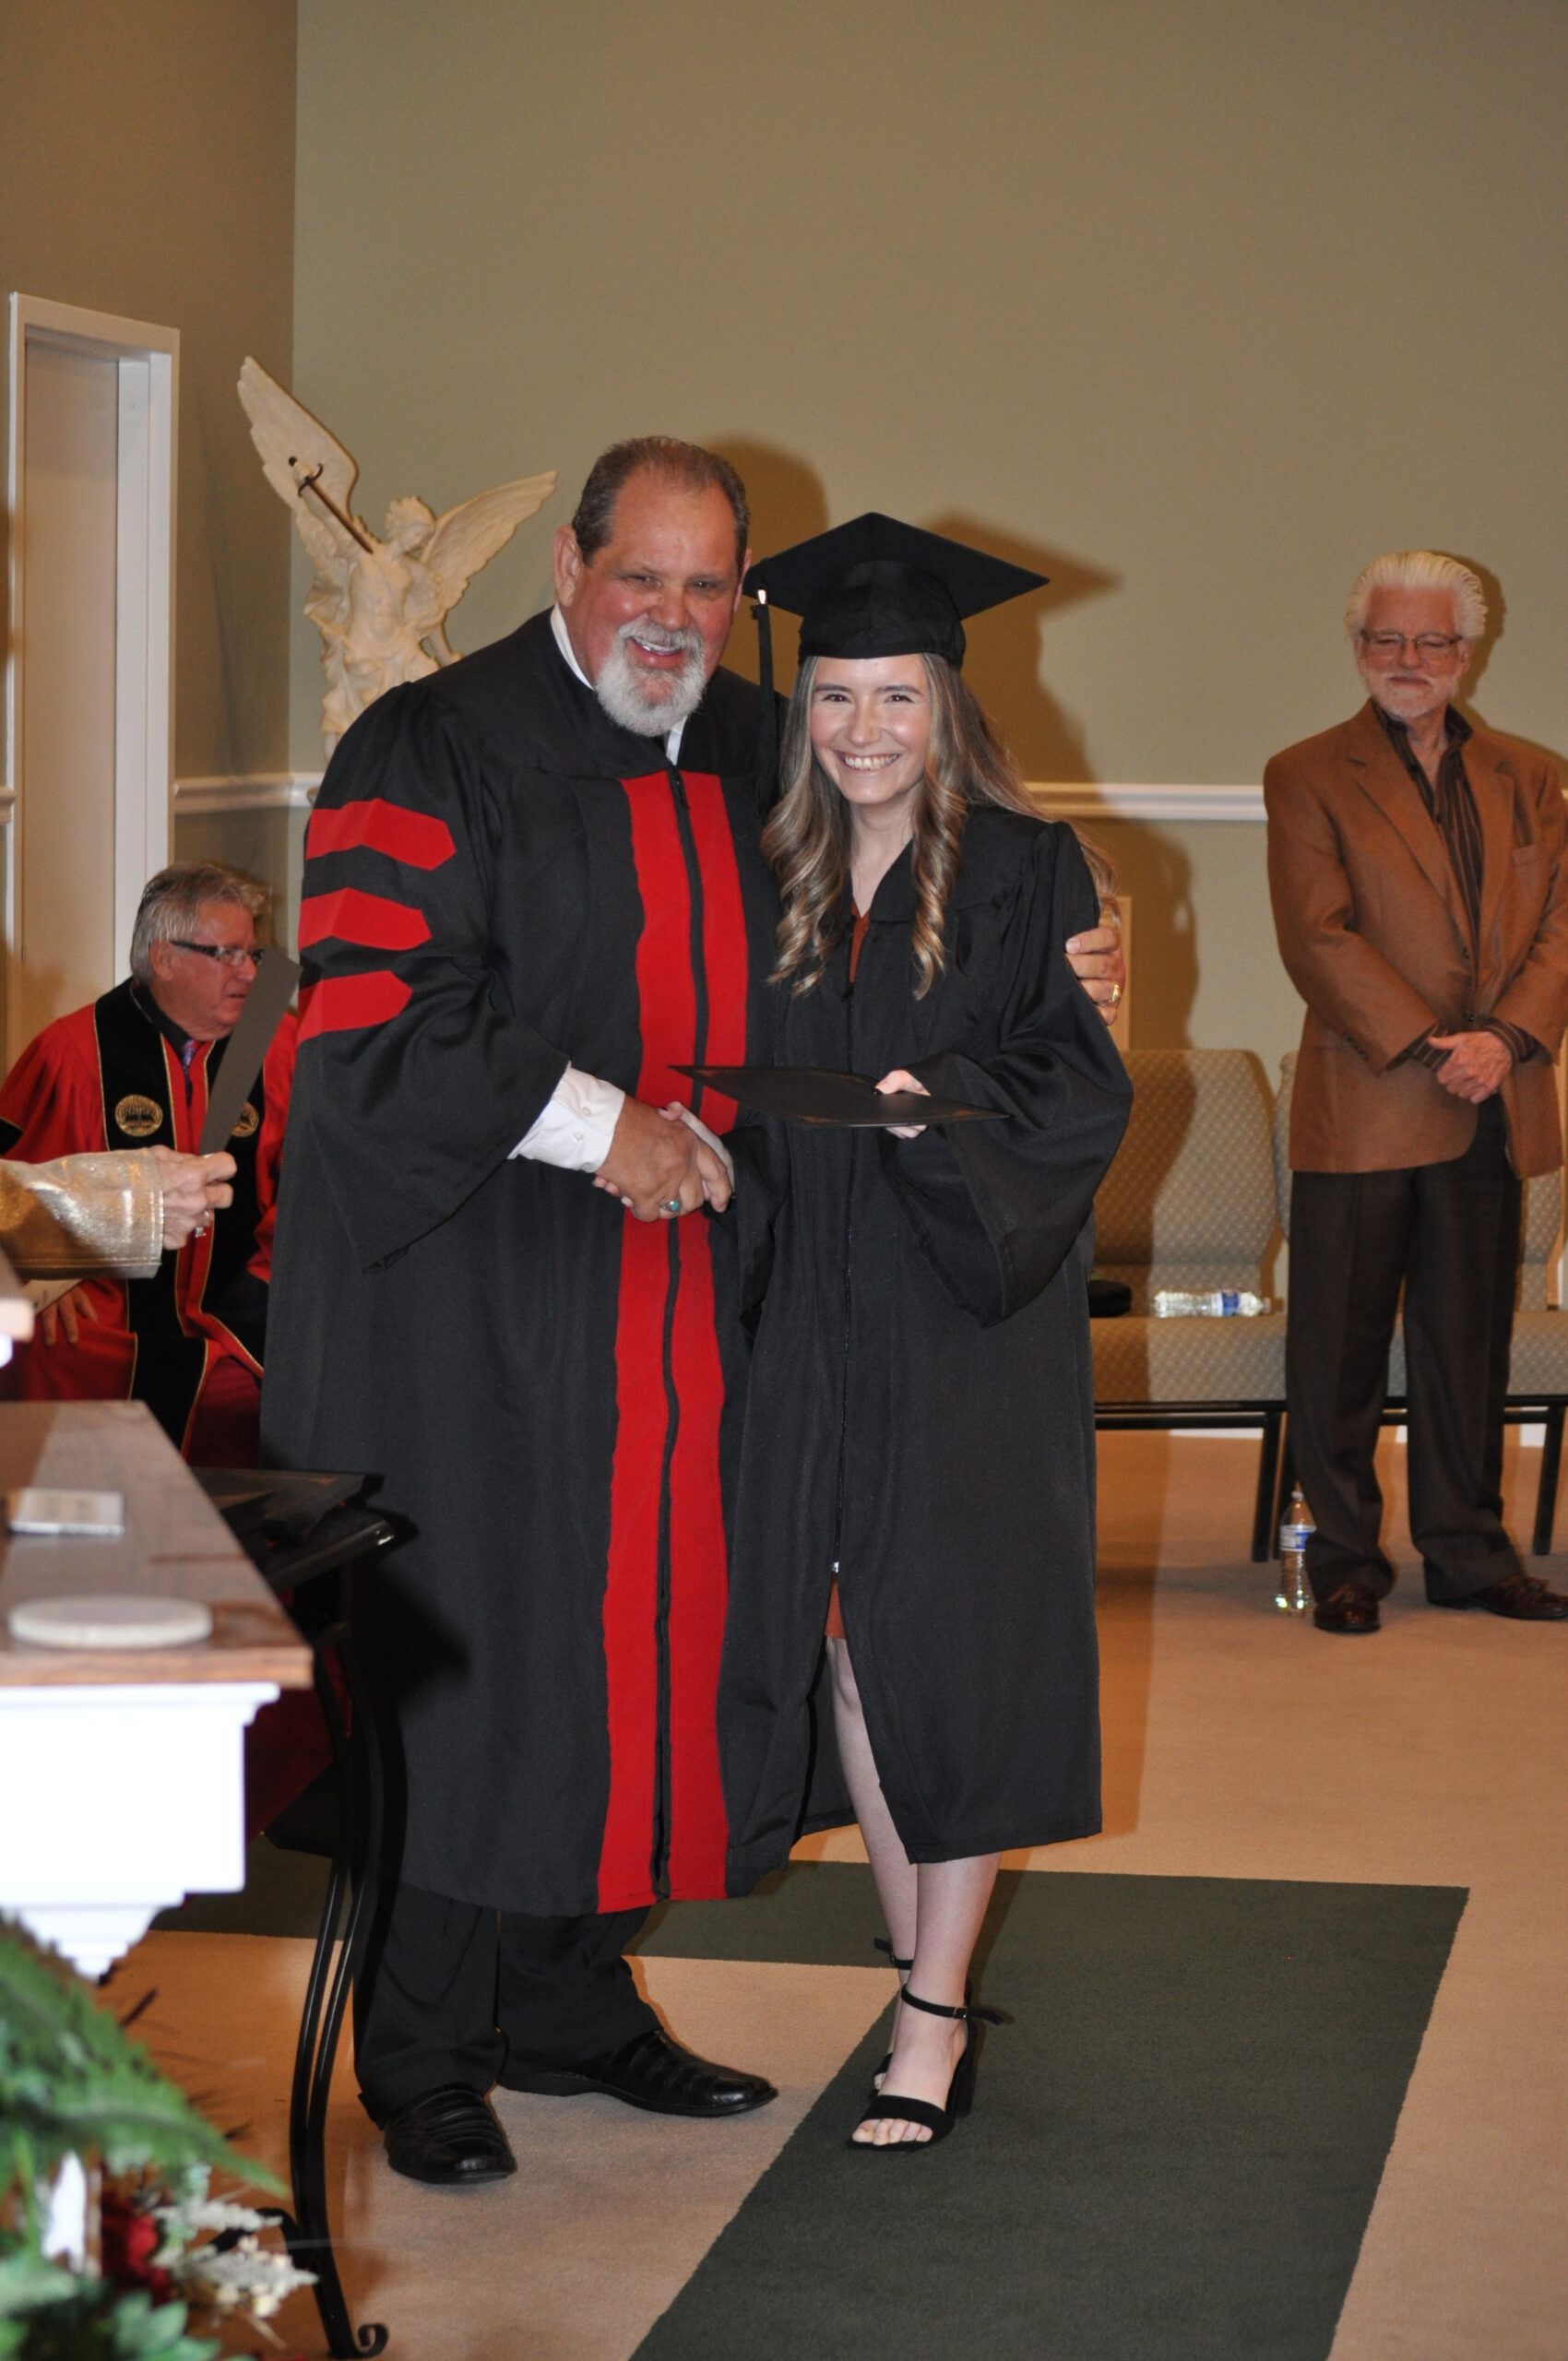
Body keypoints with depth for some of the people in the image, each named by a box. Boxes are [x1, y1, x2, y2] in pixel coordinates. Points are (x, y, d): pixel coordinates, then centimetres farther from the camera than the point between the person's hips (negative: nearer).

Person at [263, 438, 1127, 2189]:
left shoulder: (758, 757, 12)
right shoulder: (439, 751, -8)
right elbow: (372, 1007, -16)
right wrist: (593, 1126, -20)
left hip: (679, 1287, 6)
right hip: (473, 1287, -6)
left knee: (641, 1622, 9)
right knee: (465, 1642, -2)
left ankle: (569, 2003, 22)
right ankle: (421, 2052, 10)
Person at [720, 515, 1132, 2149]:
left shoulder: (1022, 871, -3)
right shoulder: (775, 883, 10)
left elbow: (1086, 1080, -8)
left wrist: (950, 1104, -24)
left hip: (969, 1310, -4)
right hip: (813, 1313, 5)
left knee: (942, 1644, -5)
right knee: (845, 1640, 5)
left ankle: (932, 2021, 1)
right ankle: (924, 1967, 18)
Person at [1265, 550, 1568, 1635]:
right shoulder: (1309, 777, 1)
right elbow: (1317, 936, -9)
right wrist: (1426, 1046, -16)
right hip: (1363, 1107, -3)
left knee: (1472, 1343, 9)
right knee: (1342, 1346, 1)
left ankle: (1470, 1552, 18)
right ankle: (1345, 1557, 10)